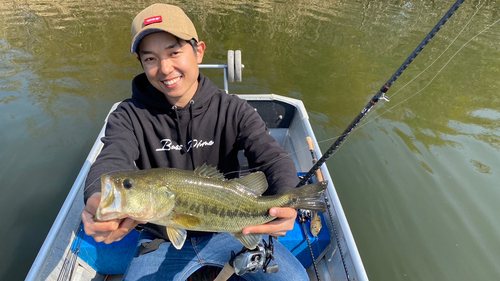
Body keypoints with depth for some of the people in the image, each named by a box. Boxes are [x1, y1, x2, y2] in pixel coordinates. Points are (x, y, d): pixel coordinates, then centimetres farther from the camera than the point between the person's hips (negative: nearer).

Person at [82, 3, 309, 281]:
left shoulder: (233, 110, -11)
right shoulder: (129, 116, -10)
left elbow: (272, 157, -22)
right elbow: (112, 162, -27)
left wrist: (285, 203, -44)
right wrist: (98, 203, -52)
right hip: (161, 239, 1)